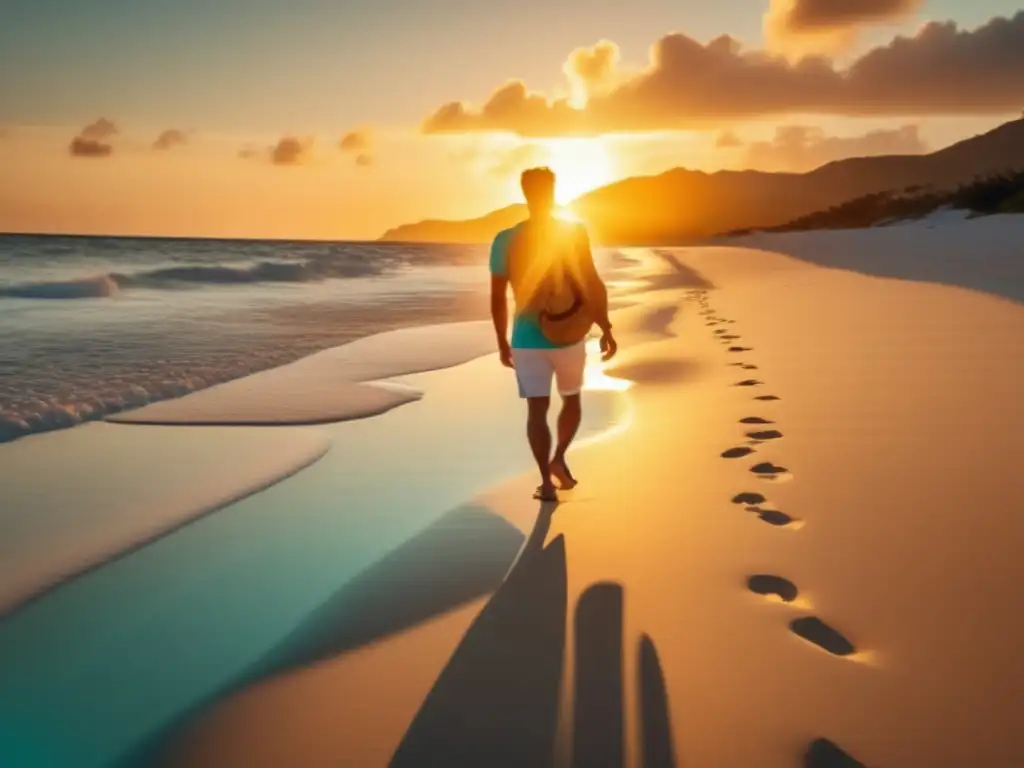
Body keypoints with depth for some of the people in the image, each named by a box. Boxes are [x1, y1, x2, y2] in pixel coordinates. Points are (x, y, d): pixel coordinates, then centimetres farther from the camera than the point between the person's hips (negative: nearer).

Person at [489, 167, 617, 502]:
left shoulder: (505, 240, -1)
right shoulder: (573, 232, -8)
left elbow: (498, 298, 1)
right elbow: (591, 284, -14)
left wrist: (502, 342, 12)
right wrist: (606, 329, -7)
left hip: (527, 338, 1)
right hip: (568, 335, -1)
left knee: (537, 410, 6)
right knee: (571, 400, 22)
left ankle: (546, 482, 3)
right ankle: (558, 458, 8)